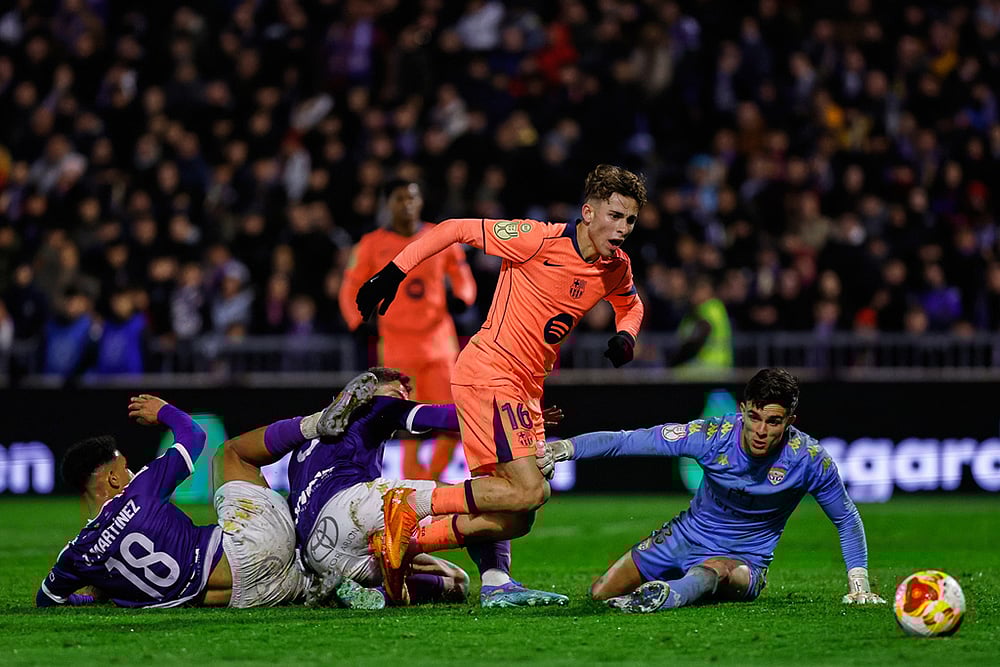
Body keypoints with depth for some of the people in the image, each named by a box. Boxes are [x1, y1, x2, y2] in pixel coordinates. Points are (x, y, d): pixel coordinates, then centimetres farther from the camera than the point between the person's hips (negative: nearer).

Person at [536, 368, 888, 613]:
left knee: (712, 571, -40)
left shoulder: (809, 459, -20)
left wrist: (858, 584, -9)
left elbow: (846, 520, -3)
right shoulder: (712, 436, -21)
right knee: (600, 593, 6)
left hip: (745, 561, -3)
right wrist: (565, 447, -32)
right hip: (686, 537, 3)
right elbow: (626, 441, -19)